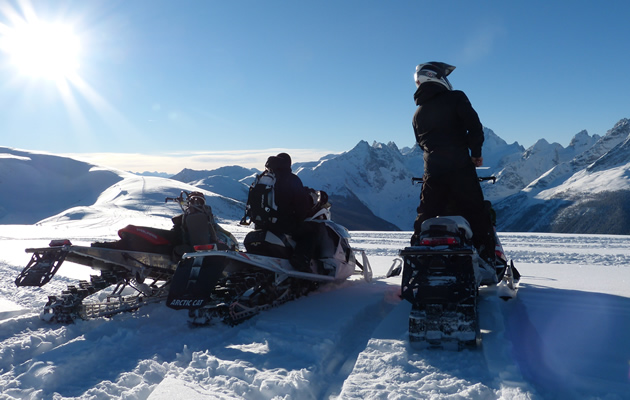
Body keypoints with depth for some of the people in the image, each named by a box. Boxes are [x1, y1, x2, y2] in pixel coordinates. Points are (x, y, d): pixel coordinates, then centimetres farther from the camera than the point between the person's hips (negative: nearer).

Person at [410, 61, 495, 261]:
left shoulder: (418, 113, 15)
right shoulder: (456, 98, -1)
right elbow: (475, 126, -11)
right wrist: (476, 153, 1)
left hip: (432, 171, 5)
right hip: (460, 168, -4)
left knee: (426, 216, 13)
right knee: (477, 214, 2)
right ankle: (487, 258, -1)